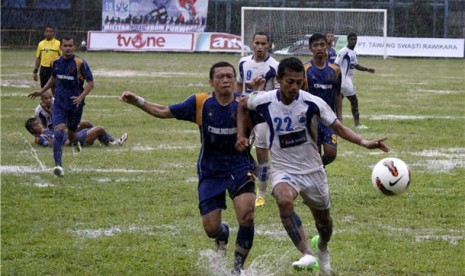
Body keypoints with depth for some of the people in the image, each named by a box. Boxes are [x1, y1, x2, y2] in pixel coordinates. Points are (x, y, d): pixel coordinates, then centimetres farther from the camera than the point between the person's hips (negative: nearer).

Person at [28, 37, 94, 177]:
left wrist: (81, 96, -24)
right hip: (59, 104, 2)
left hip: (75, 104, -2)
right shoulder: (56, 63, 1)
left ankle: (75, 142, 55)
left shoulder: (80, 63, -13)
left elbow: (90, 82, -9)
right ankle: (58, 165, -23)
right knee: (59, 133, -16)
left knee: (71, 133, 15)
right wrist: (41, 92, 16)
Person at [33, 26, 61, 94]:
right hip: (43, 70, 4)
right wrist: (35, 71, 10)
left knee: (54, 89, -6)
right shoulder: (41, 44, 9)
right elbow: (38, 58, 13)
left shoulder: (58, 44, -3)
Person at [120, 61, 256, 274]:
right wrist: (137, 102, -14)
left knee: (246, 217, -22)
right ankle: (222, 233, 41)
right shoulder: (200, 103, -9)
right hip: (210, 171, 1)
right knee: (211, 228, 0)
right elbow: (163, 112, -3)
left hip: (239, 167, -1)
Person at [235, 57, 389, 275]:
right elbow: (242, 106, 11)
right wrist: (241, 135, -1)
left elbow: (338, 128, -10)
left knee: (323, 218, 16)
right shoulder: (264, 101, -12)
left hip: (312, 170, 1)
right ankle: (307, 254, -30)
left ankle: (322, 249, 52)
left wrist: (364, 143, -24)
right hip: (283, 169, -1)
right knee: (284, 200, -35)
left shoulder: (313, 103, -16)